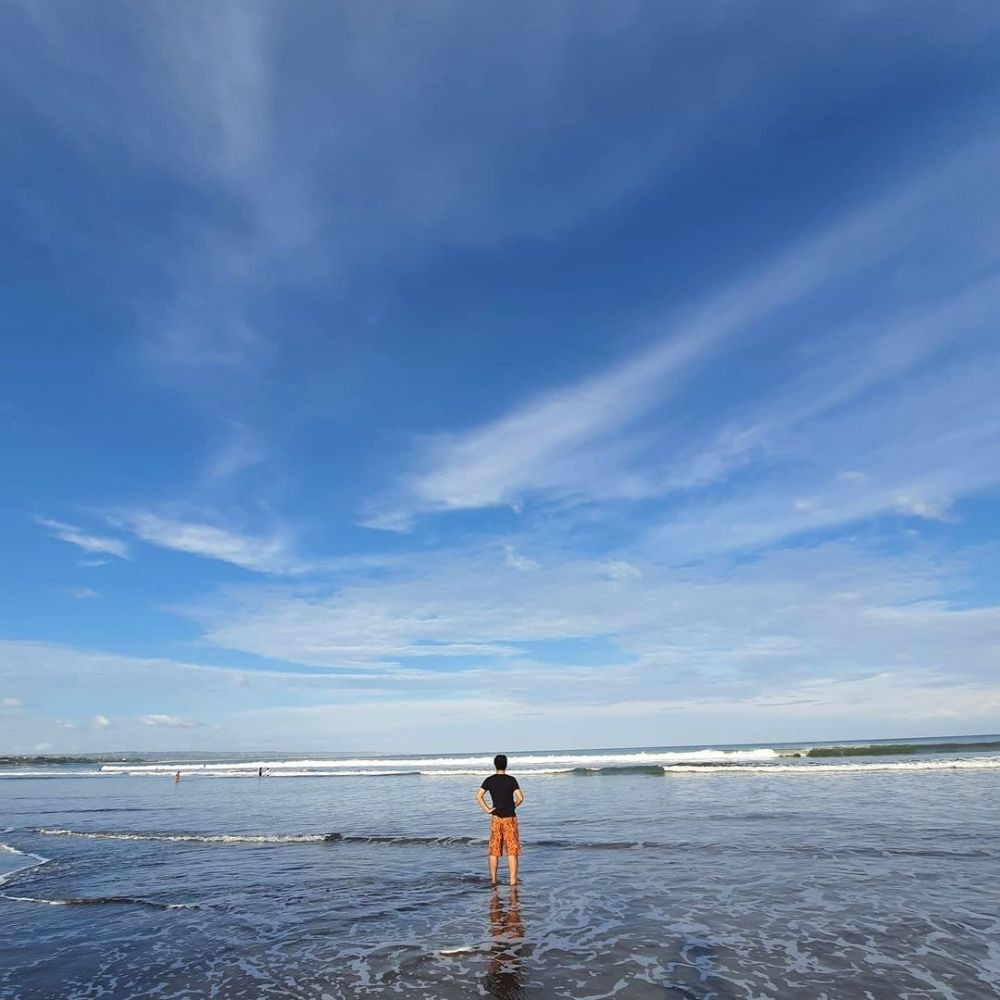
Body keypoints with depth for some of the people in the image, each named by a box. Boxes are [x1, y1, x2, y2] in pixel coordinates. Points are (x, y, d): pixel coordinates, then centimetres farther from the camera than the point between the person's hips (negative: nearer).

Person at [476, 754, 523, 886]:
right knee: (512, 850, 4)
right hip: (509, 817, -3)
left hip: (495, 817, 3)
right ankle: (513, 880, 2)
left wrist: (487, 810, -1)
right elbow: (520, 797, -14)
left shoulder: (489, 780, 0)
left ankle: (493, 879, 19)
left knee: (493, 850, 13)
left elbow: (478, 796, -6)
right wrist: (514, 806, 4)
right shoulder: (511, 779, -8)